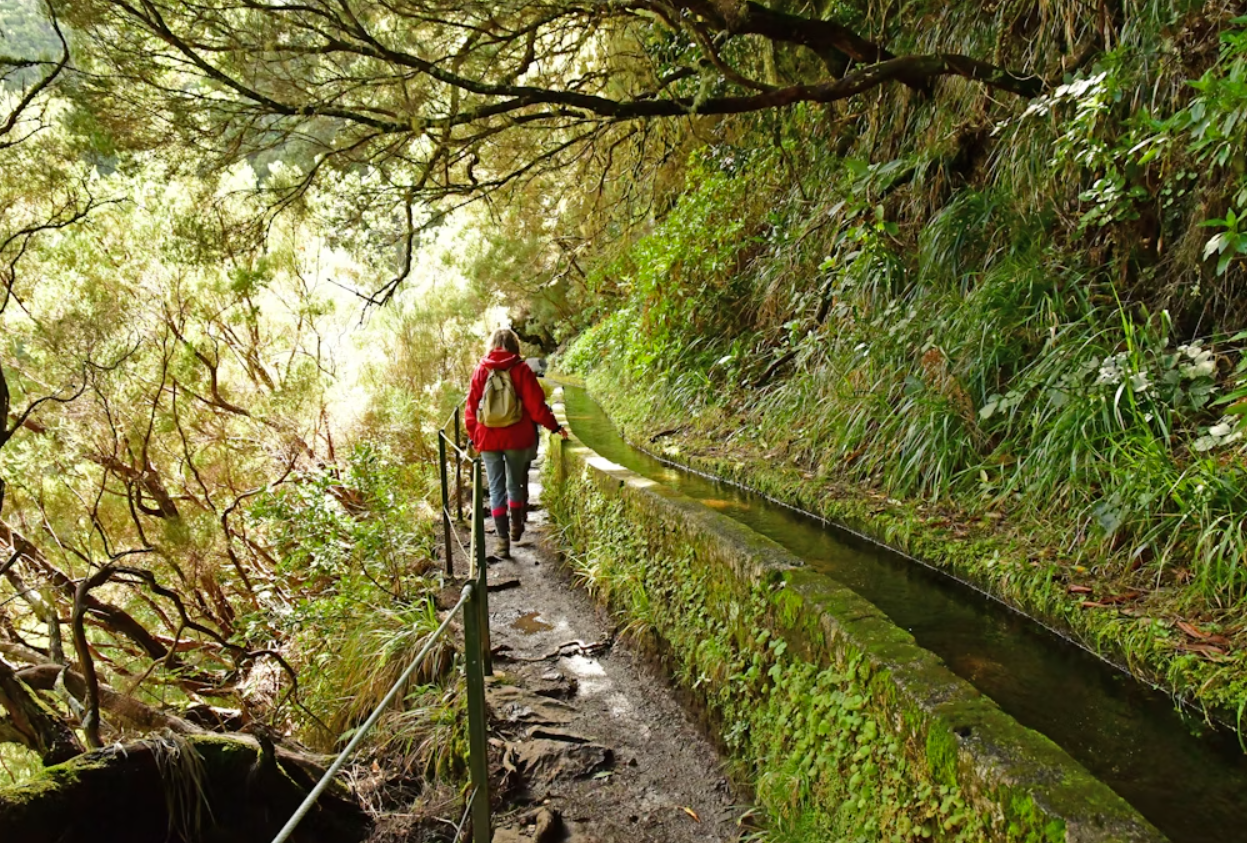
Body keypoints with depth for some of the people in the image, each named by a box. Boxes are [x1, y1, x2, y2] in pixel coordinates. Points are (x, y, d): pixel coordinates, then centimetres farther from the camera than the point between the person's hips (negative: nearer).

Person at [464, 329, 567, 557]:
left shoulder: (480, 371, 0)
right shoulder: (521, 370, -4)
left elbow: (471, 408, 3)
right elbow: (536, 406, -6)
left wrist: (473, 436, 12)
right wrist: (554, 427, 6)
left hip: (488, 438, 0)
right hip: (517, 437, 0)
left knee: (496, 488, 4)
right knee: (515, 483, 18)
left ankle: (503, 538, -1)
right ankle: (515, 527, 33)